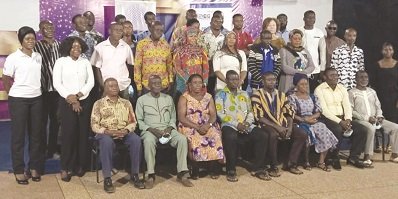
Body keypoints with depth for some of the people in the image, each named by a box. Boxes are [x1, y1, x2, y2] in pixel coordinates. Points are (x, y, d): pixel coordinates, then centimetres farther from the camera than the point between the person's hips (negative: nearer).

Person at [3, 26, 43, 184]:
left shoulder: (38, 57, 6)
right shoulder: (13, 58, -8)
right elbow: (6, 80, -1)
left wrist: (35, 90, 9)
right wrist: (14, 95, 3)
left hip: (36, 99, 5)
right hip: (18, 100, -4)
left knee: (36, 133, 8)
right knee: (18, 134, 3)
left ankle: (34, 167, 20)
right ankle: (19, 170, 13)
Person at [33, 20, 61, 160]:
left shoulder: (57, 44, 7)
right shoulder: (37, 46, -6)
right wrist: (40, 84, -13)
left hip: (57, 87, 4)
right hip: (43, 89, -4)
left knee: (55, 119, 12)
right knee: (43, 120, 6)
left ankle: (53, 149, 25)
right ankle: (42, 150, 19)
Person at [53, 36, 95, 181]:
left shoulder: (86, 62, 10)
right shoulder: (61, 61, 2)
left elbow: (90, 82, 4)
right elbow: (57, 83, -5)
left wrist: (78, 96, -9)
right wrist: (70, 98, -12)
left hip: (84, 101, 3)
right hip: (66, 102, -3)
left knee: (83, 133, 1)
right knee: (68, 133, -8)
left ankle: (80, 165, 12)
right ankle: (66, 167, 0)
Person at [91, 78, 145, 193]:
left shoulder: (126, 103, 15)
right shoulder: (99, 103, 6)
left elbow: (133, 122, 10)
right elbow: (94, 125, -1)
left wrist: (126, 130, -12)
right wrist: (107, 131, -18)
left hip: (124, 132, 2)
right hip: (106, 133, -2)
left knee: (136, 139, -30)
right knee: (106, 141, -38)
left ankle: (134, 175, -18)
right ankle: (107, 178, -31)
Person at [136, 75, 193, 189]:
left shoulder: (168, 98, 18)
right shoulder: (142, 100, 8)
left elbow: (173, 117, 17)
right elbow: (139, 120, 3)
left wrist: (170, 128, -5)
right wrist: (151, 129, -13)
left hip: (167, 129, 3)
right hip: (150, 130, -3)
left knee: (182, 139, -28)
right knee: (148, 141, -39)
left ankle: (182, 173, -25)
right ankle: (151, 175, -32)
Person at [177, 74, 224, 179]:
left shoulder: (208, 97, 13)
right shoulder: (184, 98, 2)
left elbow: (213, 115, 4)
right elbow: (181, 117, -9)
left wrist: (208, 124, -18)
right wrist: (197, 127, -20)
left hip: (207, 126, 3)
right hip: (189, 126, -2)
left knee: (215, 137, -28)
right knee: (193, 139, -33)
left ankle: (214, 169, -19)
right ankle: (195, 170, -21)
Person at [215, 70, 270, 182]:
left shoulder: (244, 94, 22)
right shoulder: (221, 94, 6)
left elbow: (250, 111, 17)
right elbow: (220, 114, -6)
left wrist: (247, 122, -6)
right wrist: (236, 124, -14)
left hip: (246, 125, 5)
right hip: (229, 125, -4)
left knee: (263, 135, -21)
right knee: (231, 137, -39)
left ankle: (258, 168, -11)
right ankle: (231, 170, -23)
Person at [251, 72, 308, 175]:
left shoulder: (281, 94, 14)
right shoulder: (257, 94, -4)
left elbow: (289, 112, 12)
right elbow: (259, 117, -12)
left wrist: (290, 127, -8)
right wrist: (277, 127, -19)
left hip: (282, 123, 6)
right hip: (267, 124, -6)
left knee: (302, 134, -13)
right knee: (273, 135, -38)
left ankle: (290, 164, -4)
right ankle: (273, 167, -21)